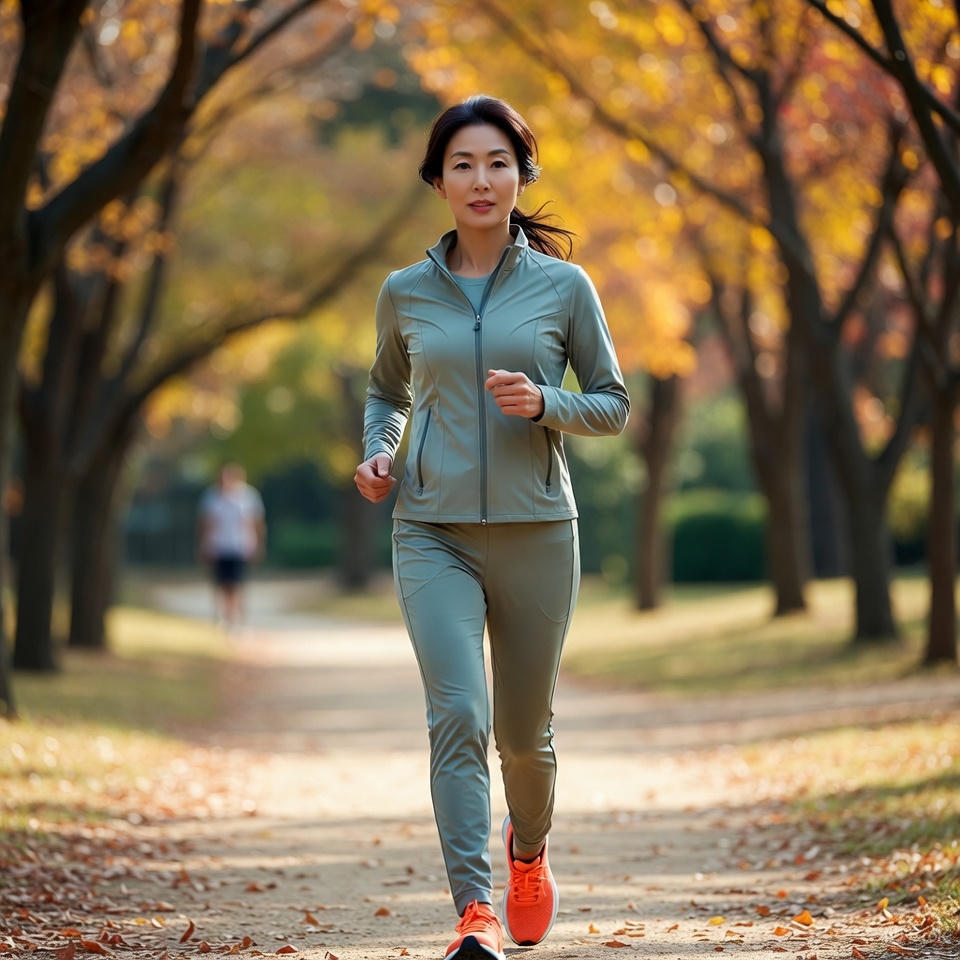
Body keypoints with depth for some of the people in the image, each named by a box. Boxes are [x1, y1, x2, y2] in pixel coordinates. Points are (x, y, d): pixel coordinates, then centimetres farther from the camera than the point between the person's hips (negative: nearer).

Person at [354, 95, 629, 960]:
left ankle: (529, 849, 45)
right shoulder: (406, 293, 6)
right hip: (433, 535, 0)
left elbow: (613, 403, 5)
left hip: (535, 532, 0)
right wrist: (377, 451, 2)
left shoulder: (564, 286, 1)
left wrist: (544, 403, -14)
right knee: (457, 714, -19)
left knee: (523, 729, 13)